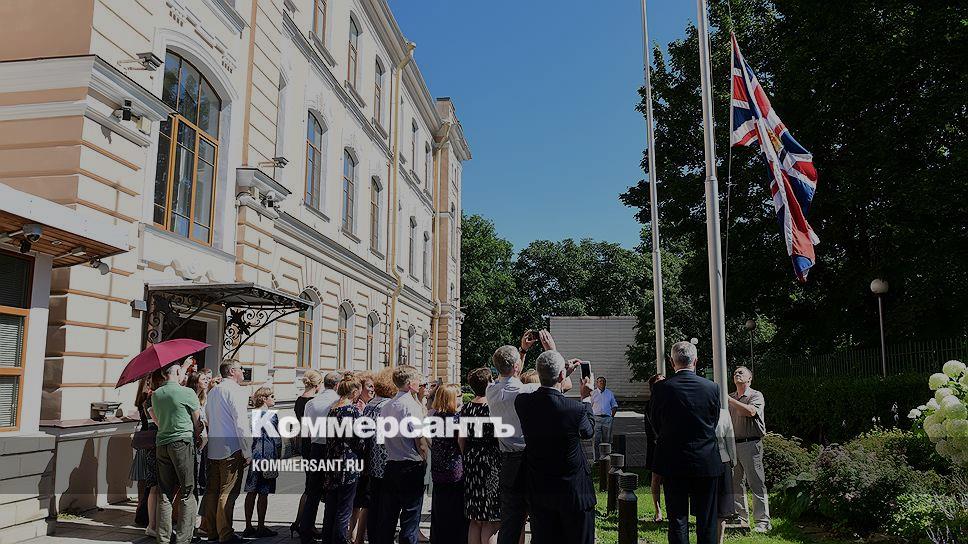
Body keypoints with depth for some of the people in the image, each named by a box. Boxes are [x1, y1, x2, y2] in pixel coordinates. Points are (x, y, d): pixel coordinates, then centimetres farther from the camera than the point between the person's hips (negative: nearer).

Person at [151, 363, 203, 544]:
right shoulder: (187, 393, -8)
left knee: (165, 493, 11)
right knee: (187, 492, 0)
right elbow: (198, 422, -2)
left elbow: (157, 420, 18)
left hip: (161, 444, 6)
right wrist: (198, 439, 14)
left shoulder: (155, 395, 9)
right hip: (183, 442, -6)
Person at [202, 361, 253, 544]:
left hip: (213, 448, 8)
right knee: (228, 493, -2)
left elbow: (208, 419, 19)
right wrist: (248, 453, -13)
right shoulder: (236, 391, -12)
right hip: (232, 449, -8)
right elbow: (242, 424, -16)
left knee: (212, 490, 14)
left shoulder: (212, 392, 14)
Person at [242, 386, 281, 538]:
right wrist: (278, 458, 1)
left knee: (251, 492, 10)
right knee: (263, 494, 0)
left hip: (252, 456, 6)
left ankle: (248, 527, 16)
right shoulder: (271, 416, -9)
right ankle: (261, 528, 6)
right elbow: (276, 439, -8)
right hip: (266, 456, -6)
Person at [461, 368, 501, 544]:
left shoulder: (466, 408, 5)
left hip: (471, 462, 6)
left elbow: (461, 440, 10)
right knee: (491, 521, 0)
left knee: (475, 520, 14)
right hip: (491, 463, -6)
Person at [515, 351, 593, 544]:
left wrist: (566, 372, 16)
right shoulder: (576, 409, -24)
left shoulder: (522, 402, -12)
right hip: (574, 492, -4)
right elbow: (588, 431, -1)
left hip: (538, 490, 4)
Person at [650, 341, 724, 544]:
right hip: (707, 462, 1)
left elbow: (656, 423, 2)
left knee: (677, 519, 7)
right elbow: (714, 423, 7)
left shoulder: (661, 388, -9)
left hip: (673, 462, -1)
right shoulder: (712, 387, -4)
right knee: (706, 520, 11)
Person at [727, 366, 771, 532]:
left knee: (756, 484, -3)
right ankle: (741, 518, 17)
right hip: (732, 444, 6)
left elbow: (751, 411, -21)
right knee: (735, 484, 8)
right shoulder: (730, 397, 16)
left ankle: (762, 522, 3)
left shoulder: (756, 396, -1)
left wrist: (729, 400, -20)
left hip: (750, 444, -6)